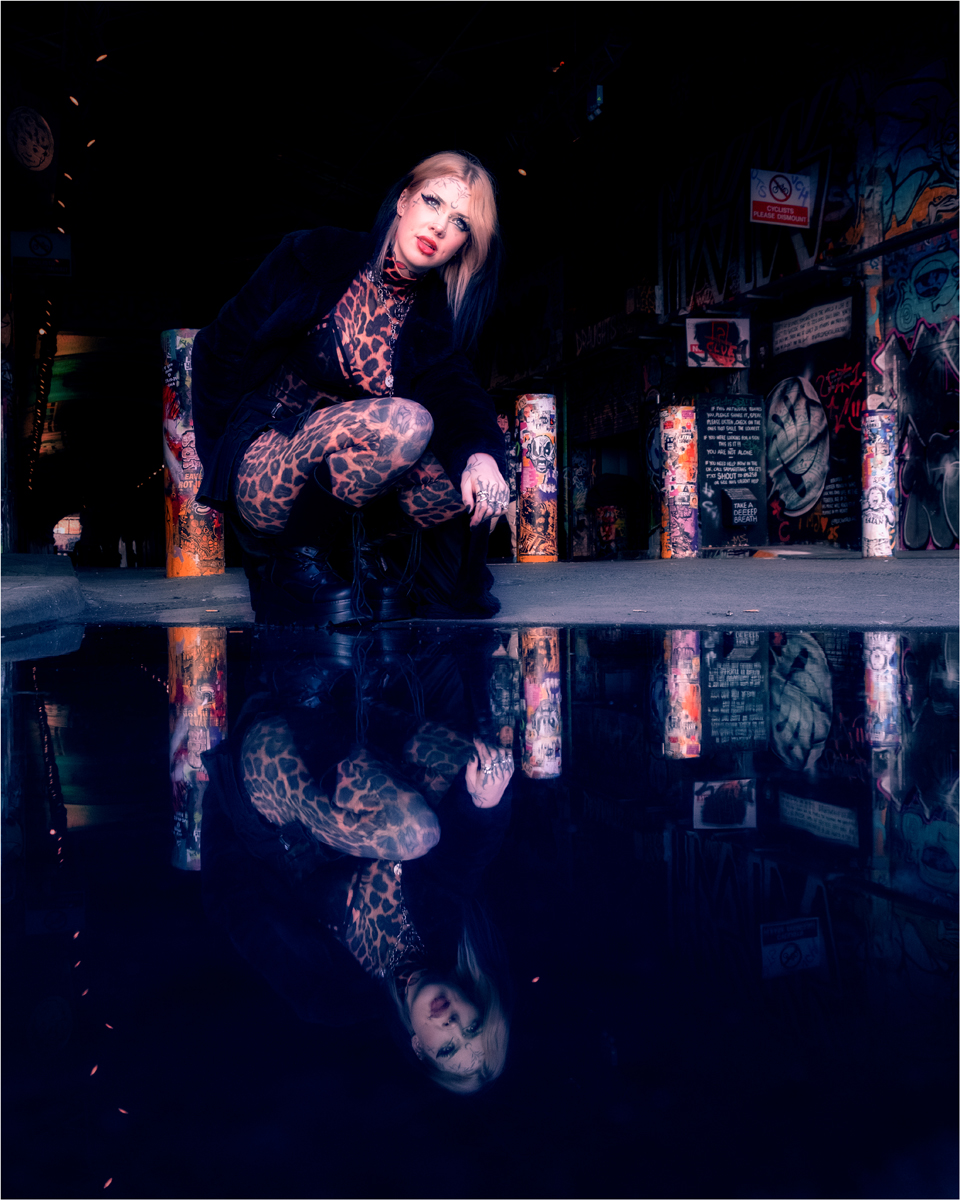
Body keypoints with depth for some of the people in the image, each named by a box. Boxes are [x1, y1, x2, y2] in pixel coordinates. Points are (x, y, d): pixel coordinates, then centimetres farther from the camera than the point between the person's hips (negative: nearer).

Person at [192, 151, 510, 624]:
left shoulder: (436, 321, 7)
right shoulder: (314, 258, -6)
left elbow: (455, 390, -12)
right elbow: (221, 351, -2)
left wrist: (480, 453, -34)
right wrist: (226, 458, -2)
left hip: (338, 479, 5)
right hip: (259, 470, -5)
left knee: (470, 480, -18)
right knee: (405, 423, -31)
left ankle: (343, 546, 0)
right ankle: (288, 551, -13)